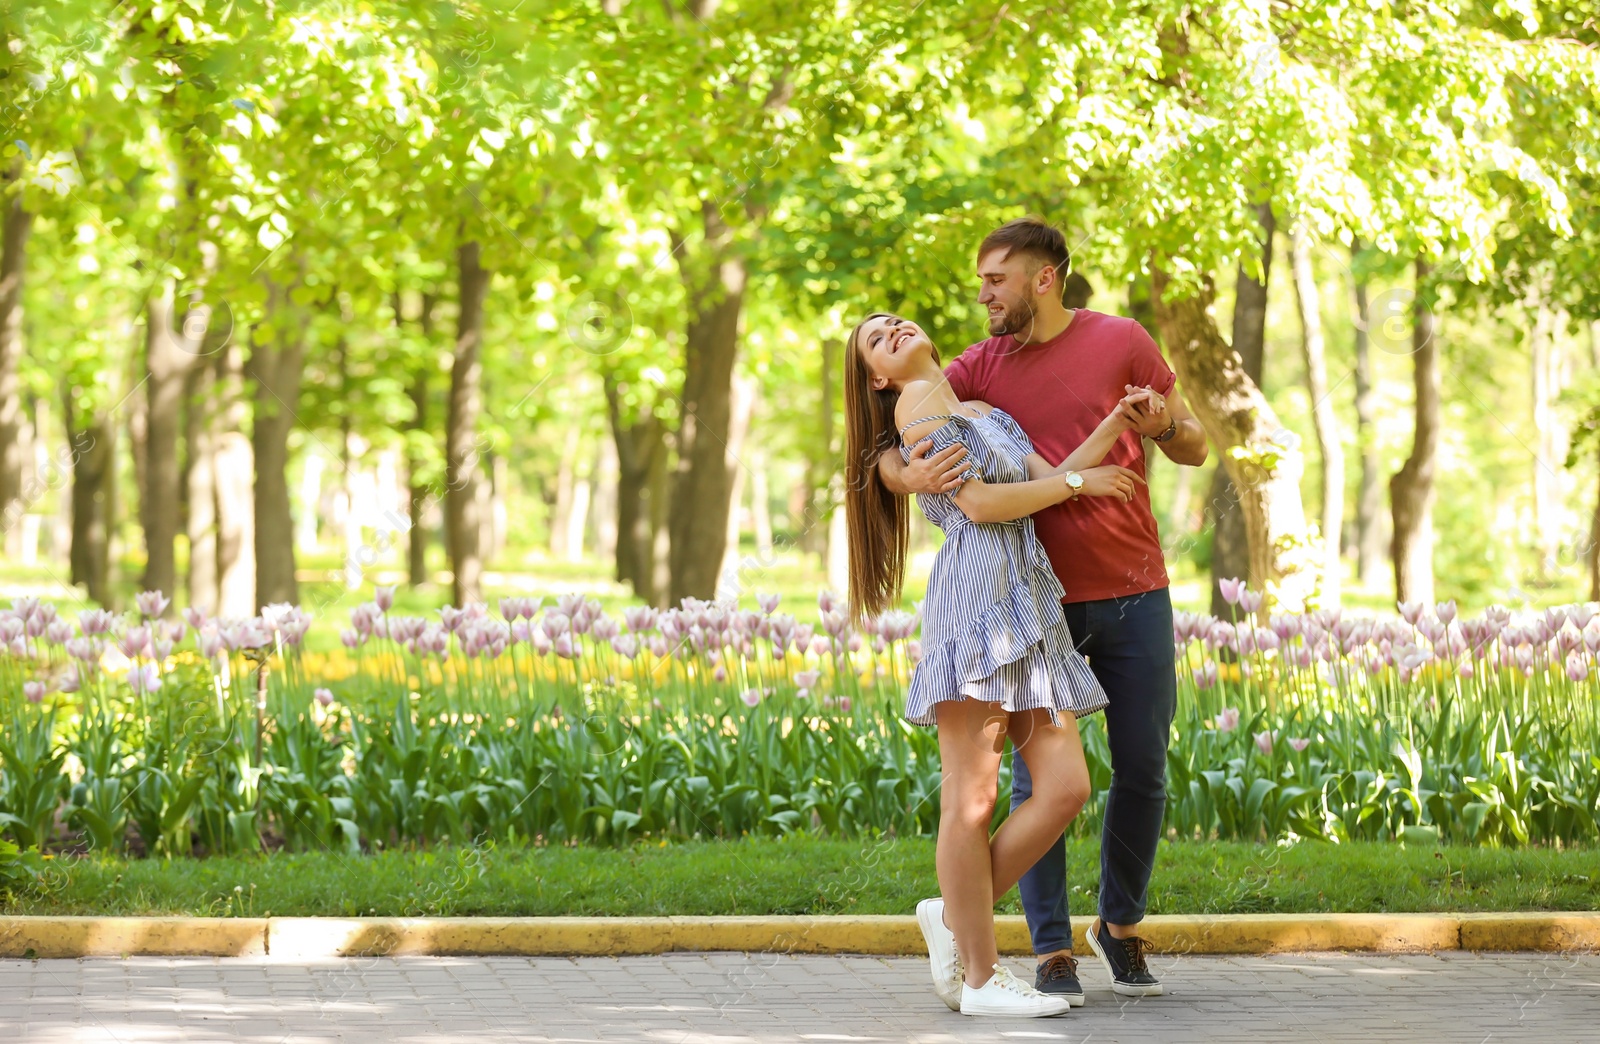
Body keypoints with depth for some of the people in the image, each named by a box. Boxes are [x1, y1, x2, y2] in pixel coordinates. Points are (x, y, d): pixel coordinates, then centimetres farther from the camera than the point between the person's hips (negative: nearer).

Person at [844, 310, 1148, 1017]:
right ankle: (980, 979, -6)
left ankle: (956, 915, 11)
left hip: (1031, 606, 8)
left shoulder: (991, 413, 29)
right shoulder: (917, 401, 5)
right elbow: (977, 502, -5)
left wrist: (1119, 421, 5)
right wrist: (1077, 482, 4)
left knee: (1065, 786, -3)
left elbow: (1050, 477, 14)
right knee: (973, 795, -8)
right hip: (975, 593, -8)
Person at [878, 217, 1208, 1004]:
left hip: (1134, 594, 0)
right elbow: (886, 449, -1)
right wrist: (908, 475, -24)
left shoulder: (1121, 342, 1)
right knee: (1038, 775, -5)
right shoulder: (977, 370, 3)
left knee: (1142, 770, 5)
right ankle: (1052, 950, 1)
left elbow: (1195, 451, 7)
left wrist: (1163, 423, -16)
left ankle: (1120, 925, 25)